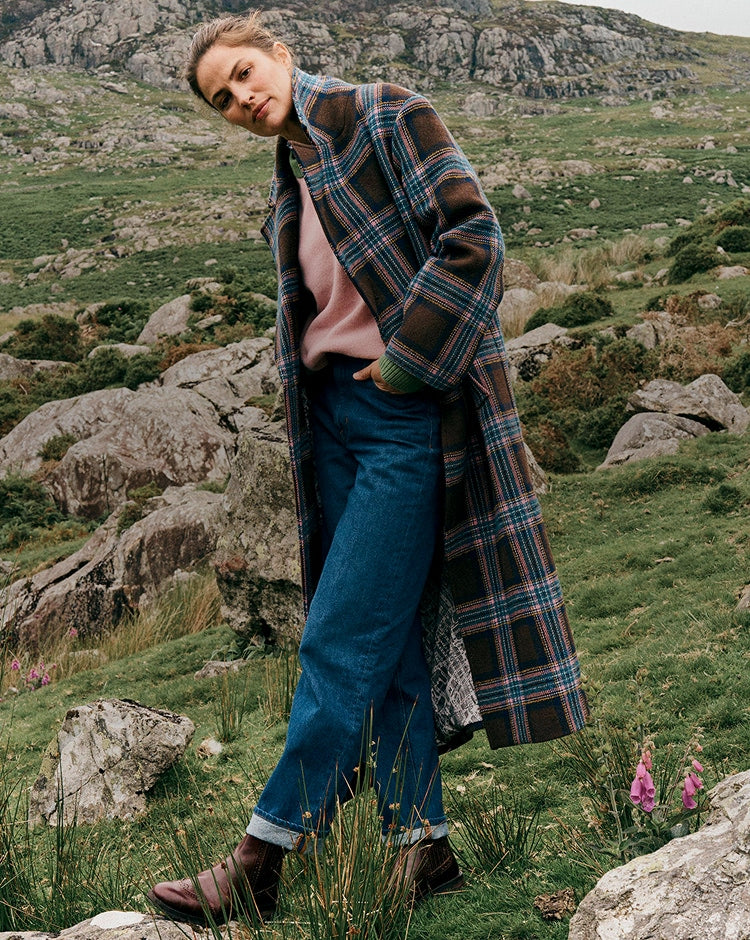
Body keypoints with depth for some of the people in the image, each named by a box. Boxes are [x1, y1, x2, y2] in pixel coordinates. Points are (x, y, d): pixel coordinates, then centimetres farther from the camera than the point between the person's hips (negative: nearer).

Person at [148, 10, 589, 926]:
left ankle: (262, 862, 0)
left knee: (343, 642, -6)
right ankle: (423, 844, 16)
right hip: (335, 415, 8)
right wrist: (308, 397, 11)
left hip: (410, 413, -8)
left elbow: (473, 237, -15)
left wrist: (404, 362, -14)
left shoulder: (388, 119, -5)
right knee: (392, 641, 8)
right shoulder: (289, 186, 16)